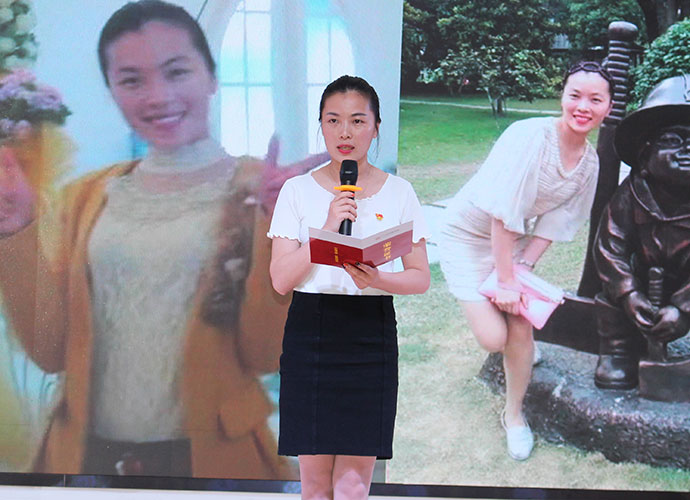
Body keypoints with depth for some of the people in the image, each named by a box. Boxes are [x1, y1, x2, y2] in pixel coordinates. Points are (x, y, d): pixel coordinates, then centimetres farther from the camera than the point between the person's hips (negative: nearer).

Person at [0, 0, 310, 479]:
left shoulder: (260, 190, -8)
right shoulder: (87, 198, 3)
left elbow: (264, 356, -13)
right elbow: (51, 348, 0)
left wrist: (274, 225, -24)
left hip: (212, 456, -3)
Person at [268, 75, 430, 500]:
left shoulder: (399, 192, 7)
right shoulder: (298, 190, 5)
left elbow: (421, 278, 5)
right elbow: (281, 280, -2)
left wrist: (377, 279, -16)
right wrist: (327, 228, -14)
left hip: (371, 334, 0)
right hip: (310, 331, 0)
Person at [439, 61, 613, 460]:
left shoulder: (591, 163, -7)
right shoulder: (530, 136, -28)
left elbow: (554, 222, -3)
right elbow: (502, 213, -27)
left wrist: (524, 268, -15)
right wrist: (506, 279, -24)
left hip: (515, 241, 5)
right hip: (469, 234, -5)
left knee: (521, 331, -4)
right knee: (494, 338, -10)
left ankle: (514, 415, 23)